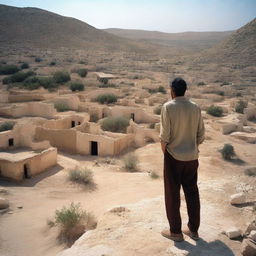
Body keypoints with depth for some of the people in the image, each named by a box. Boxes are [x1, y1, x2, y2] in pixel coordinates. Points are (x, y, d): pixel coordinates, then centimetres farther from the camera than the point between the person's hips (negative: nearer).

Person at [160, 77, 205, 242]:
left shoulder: (168, 107, -12)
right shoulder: (195, 108, 2)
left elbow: (165, 136, -14)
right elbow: (201, 135, 4)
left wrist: (164, 152, 1)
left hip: (174, 156, -5)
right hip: (192, 157, 5)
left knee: (172, 194, 7)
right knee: (192, 193, 15)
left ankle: (176, 232, 18)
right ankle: (193, 230, 26)